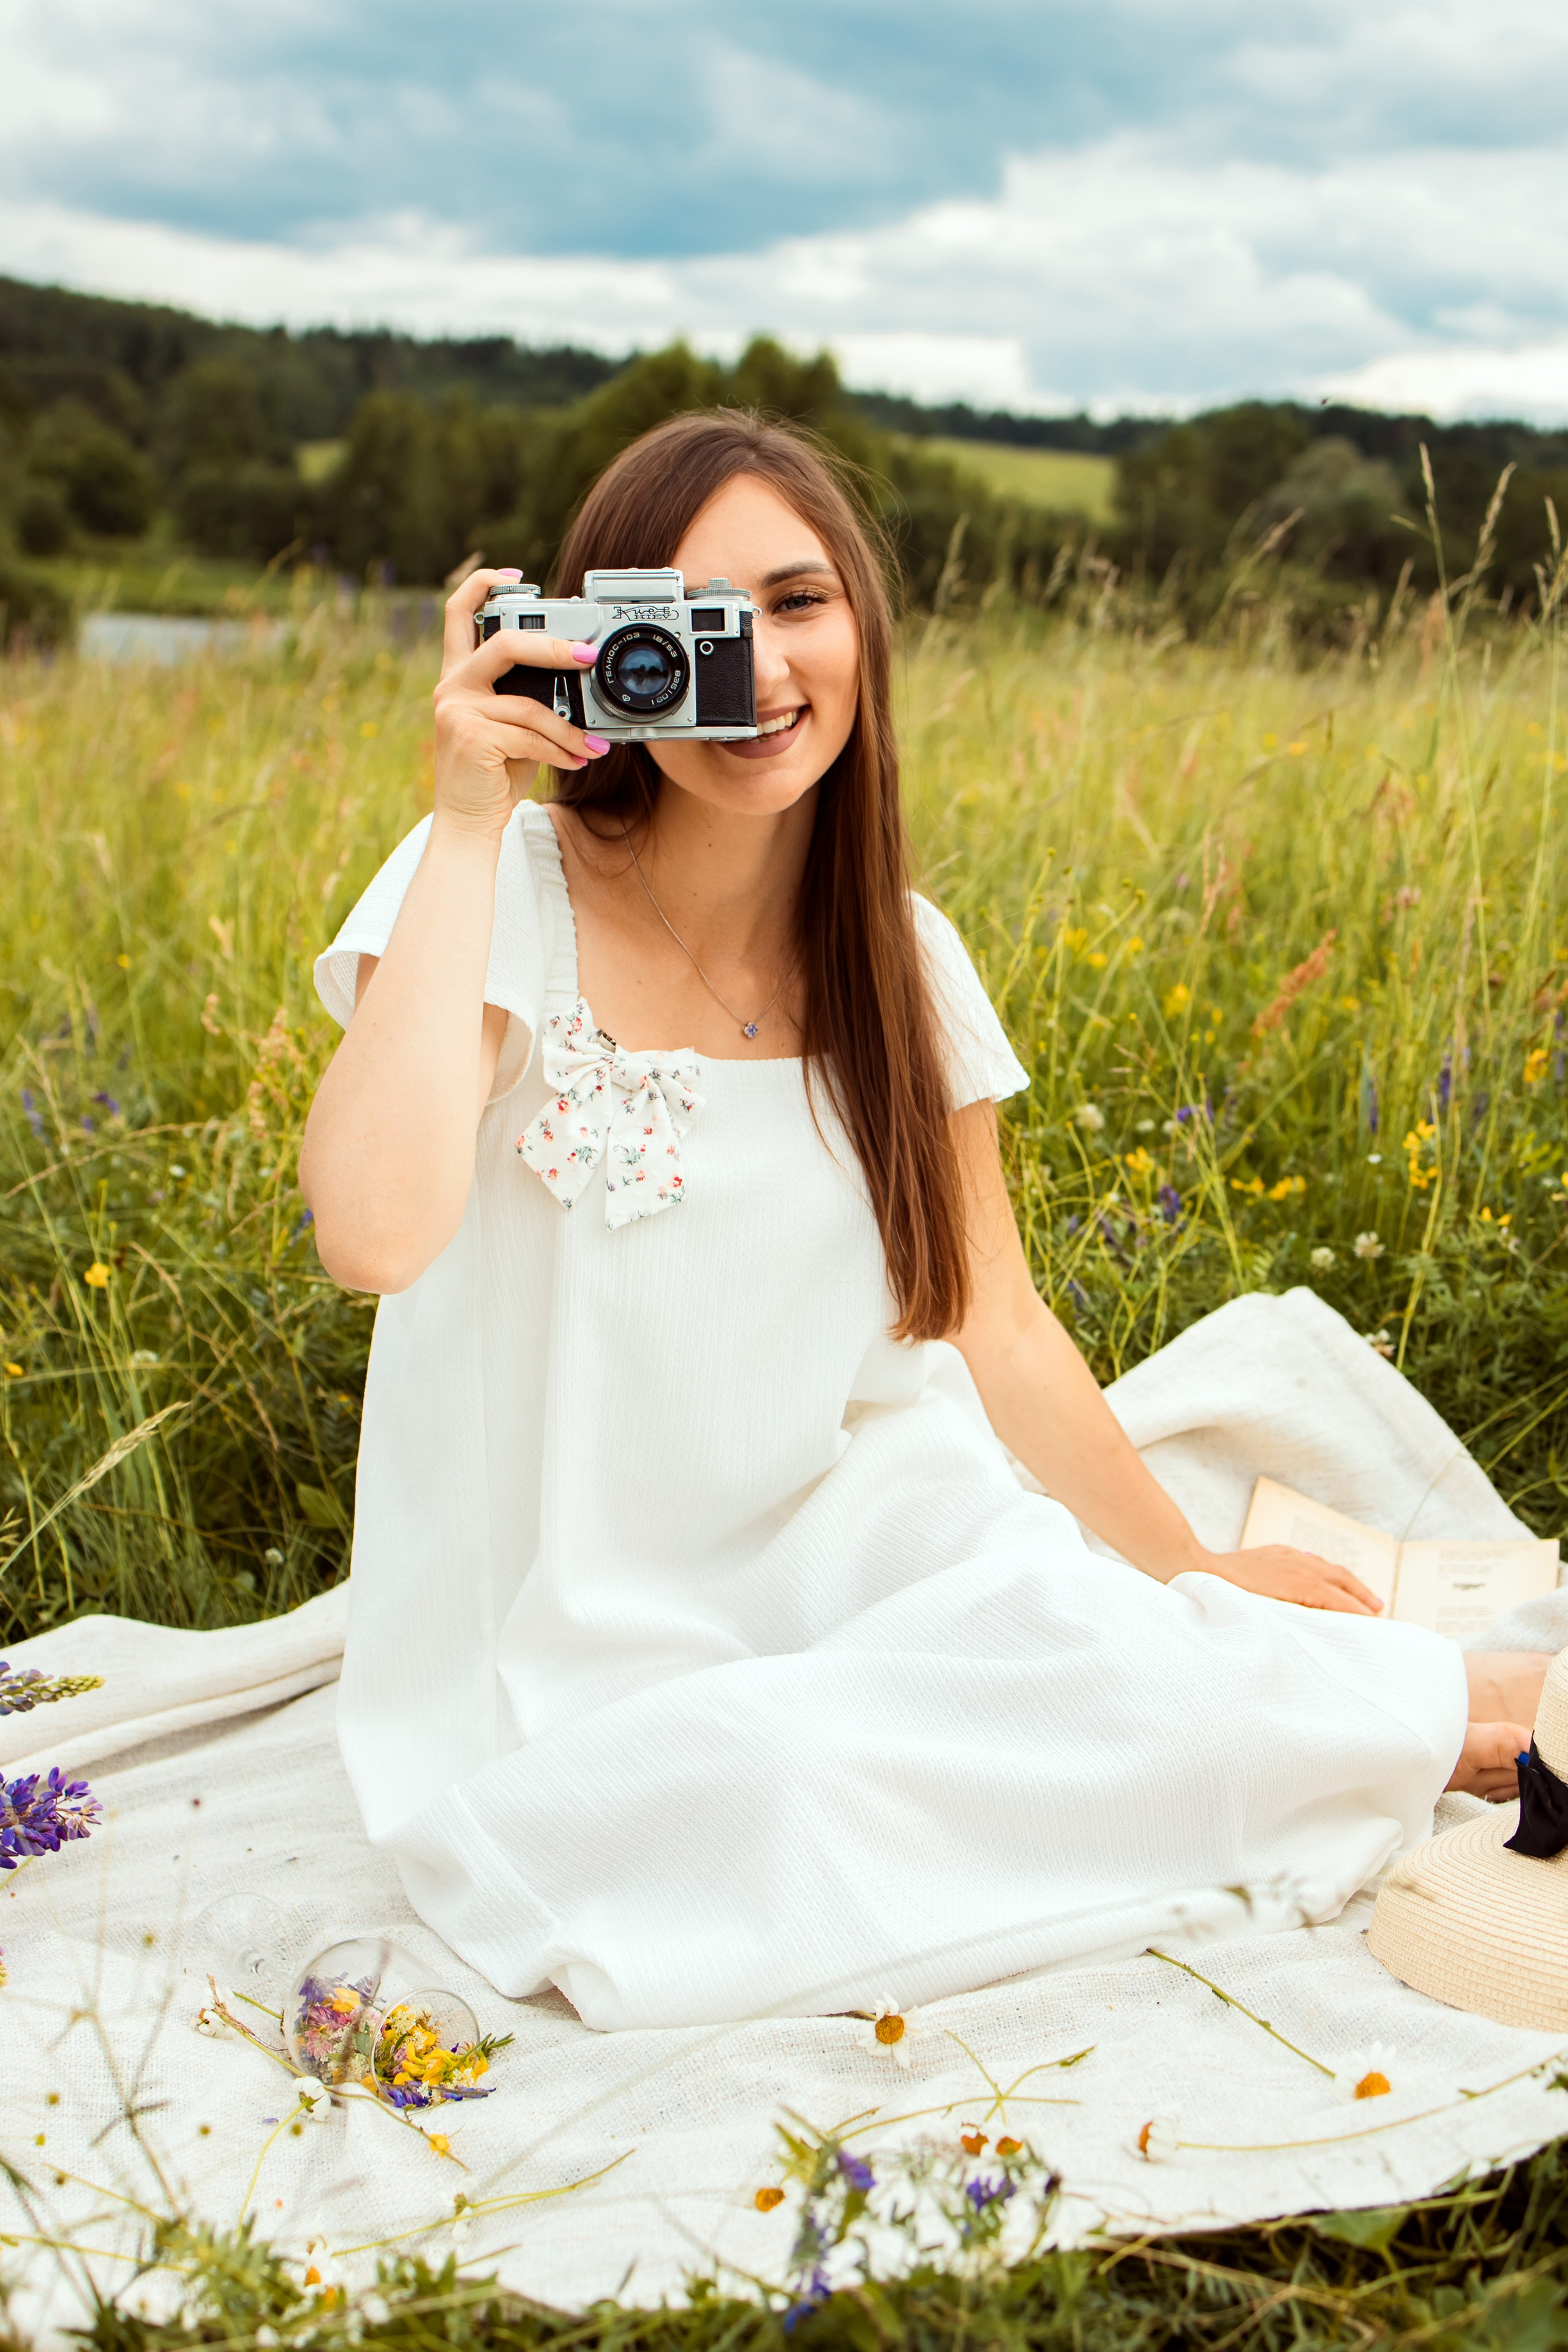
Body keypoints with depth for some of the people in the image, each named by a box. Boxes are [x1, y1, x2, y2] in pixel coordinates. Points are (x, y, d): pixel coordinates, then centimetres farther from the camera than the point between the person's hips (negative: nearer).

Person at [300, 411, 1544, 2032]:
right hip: (587, 1676, -3)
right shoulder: (508, 896, -14)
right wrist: (470, 827, -27)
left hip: (857, 1567, 3)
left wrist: (1189, 1574, 7)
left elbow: (996, 1328, 9)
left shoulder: (897, 959, 1)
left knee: (1099, 1656, -30)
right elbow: (375, 1231, -33)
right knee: (772, 1796, -35)